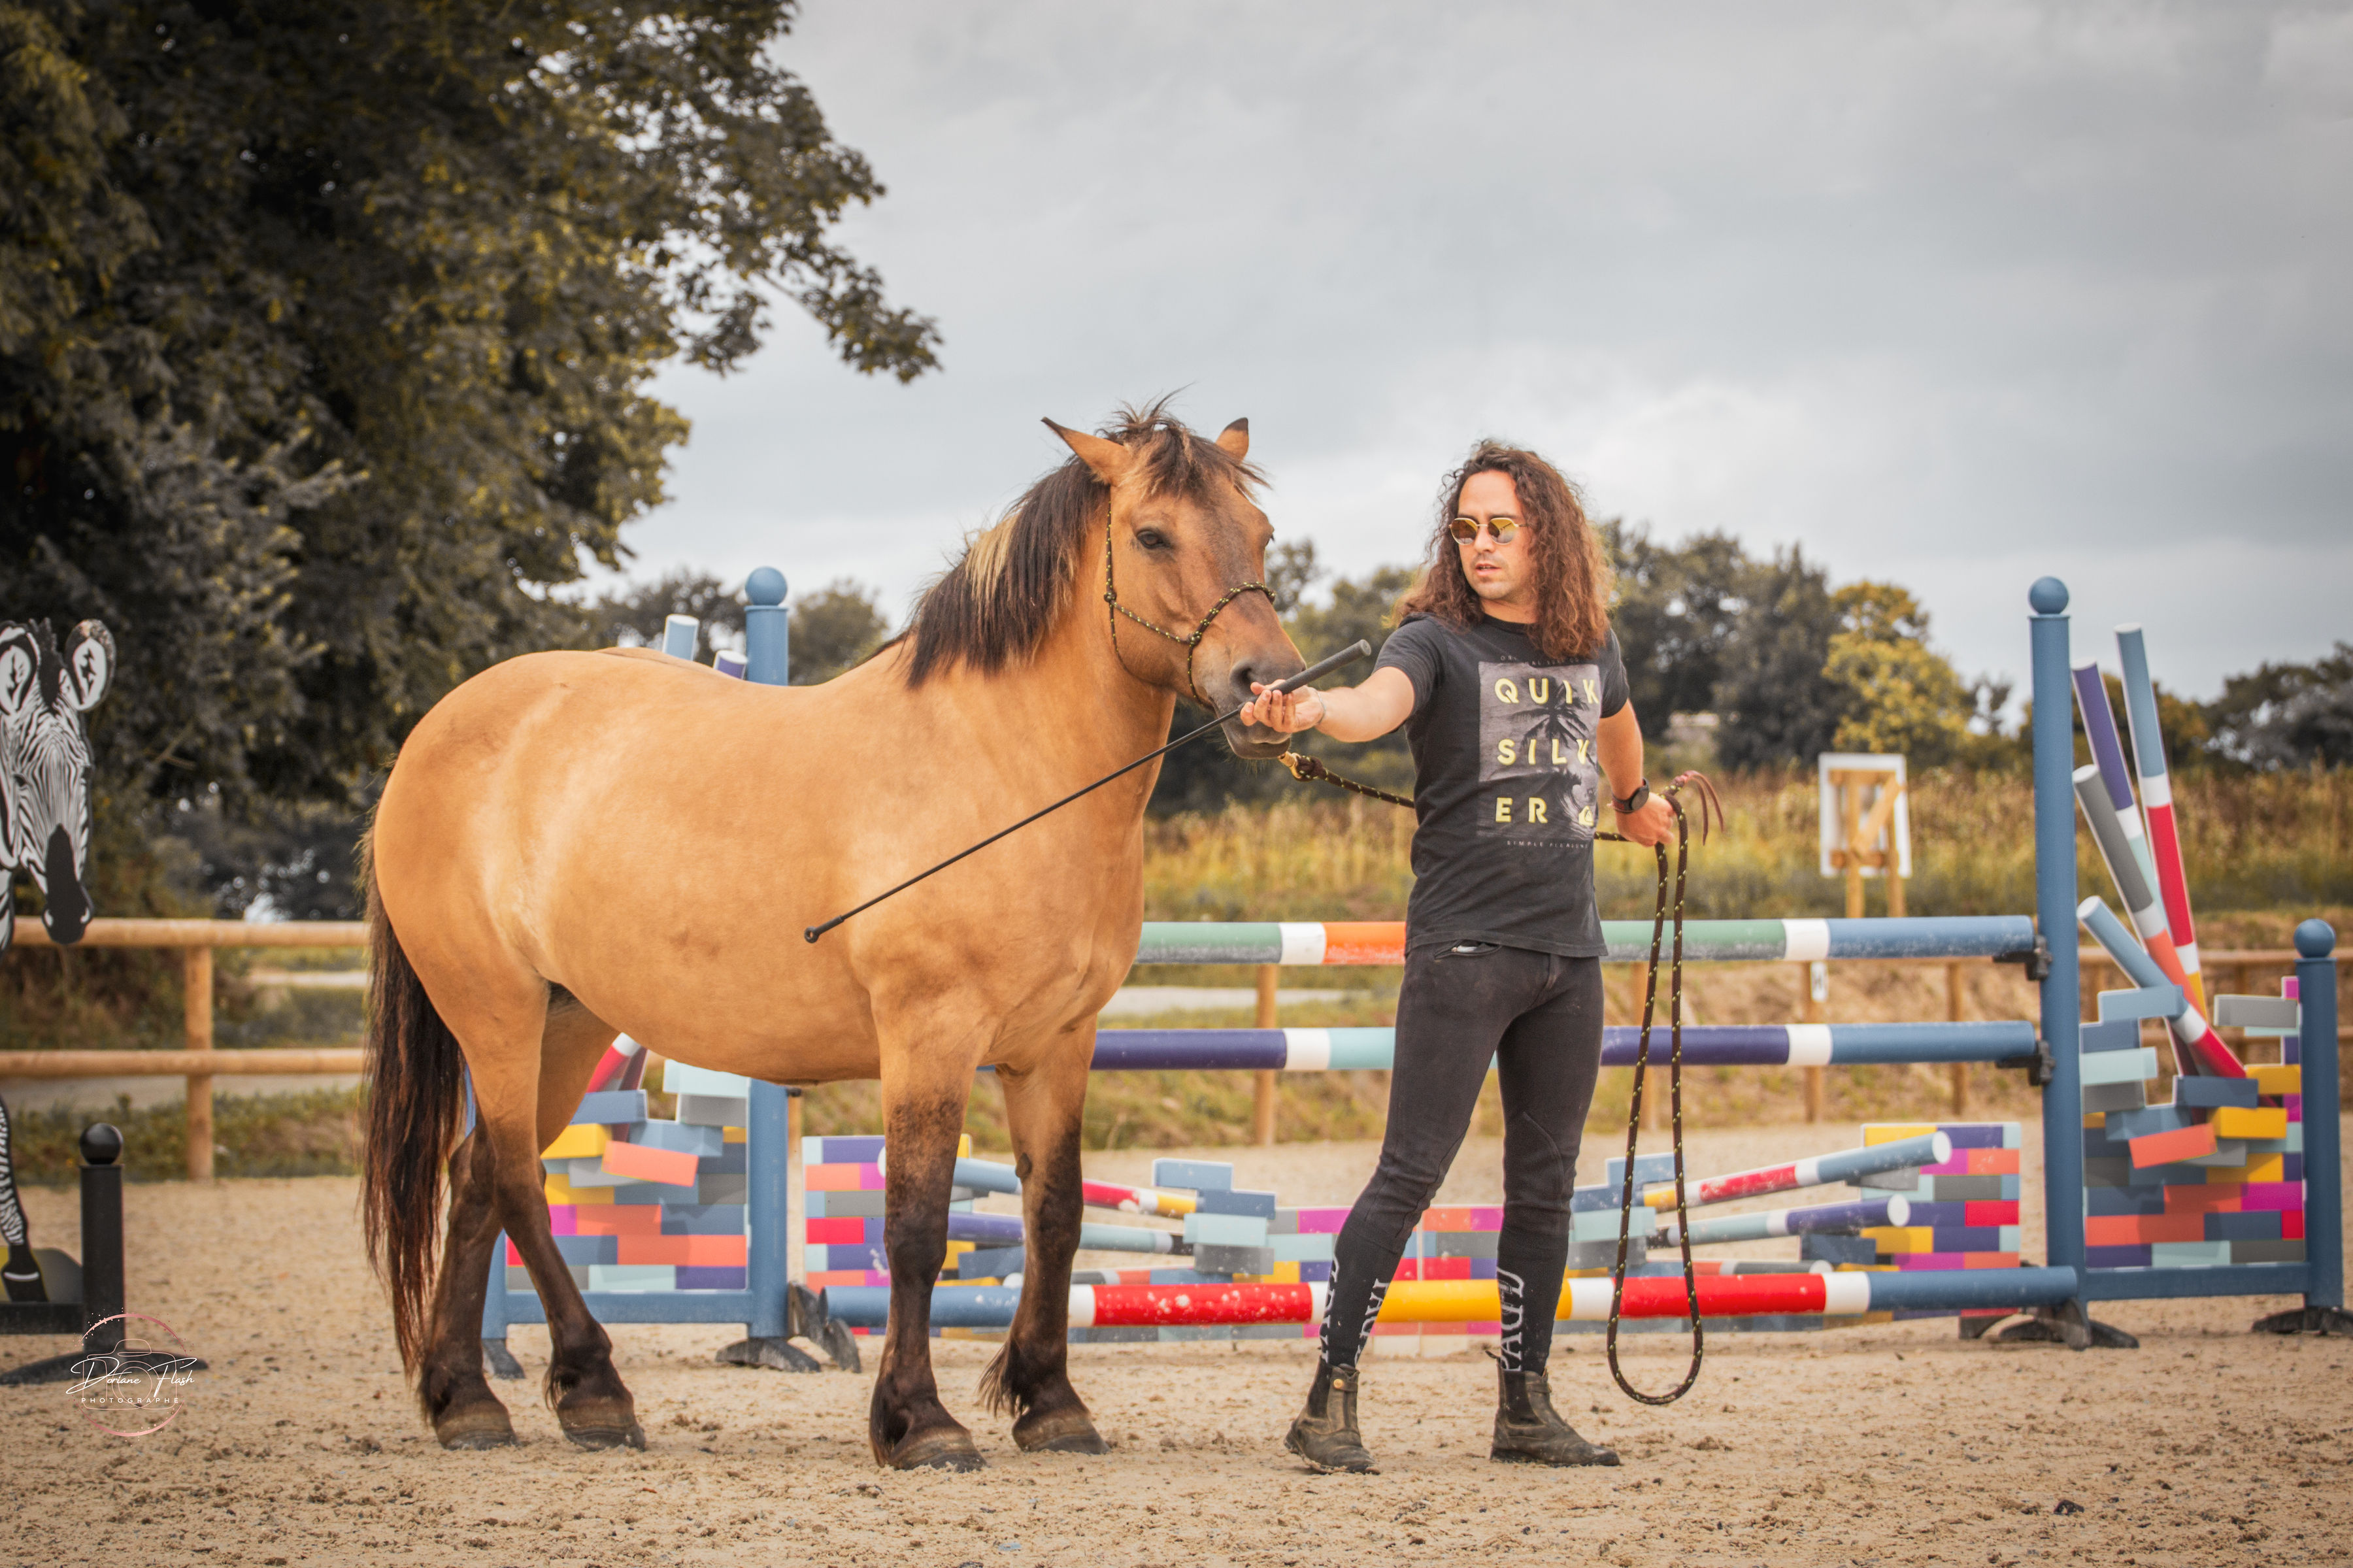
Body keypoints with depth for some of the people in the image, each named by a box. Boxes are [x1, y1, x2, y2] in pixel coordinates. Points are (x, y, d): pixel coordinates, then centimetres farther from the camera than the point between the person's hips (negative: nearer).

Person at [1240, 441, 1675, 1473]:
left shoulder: (1590, 643, 11)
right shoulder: (1438, 641, -6)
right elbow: (1379, 702, -28)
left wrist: (1635, 802, 51)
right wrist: (1313, 711, -50)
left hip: (1569, 952, 5)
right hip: (1462, 947, -5)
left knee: (1545, 1182, 9)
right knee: (1412, 1173, -10)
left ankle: (1525, 1405, 17)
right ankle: (1329, 1401, -7)